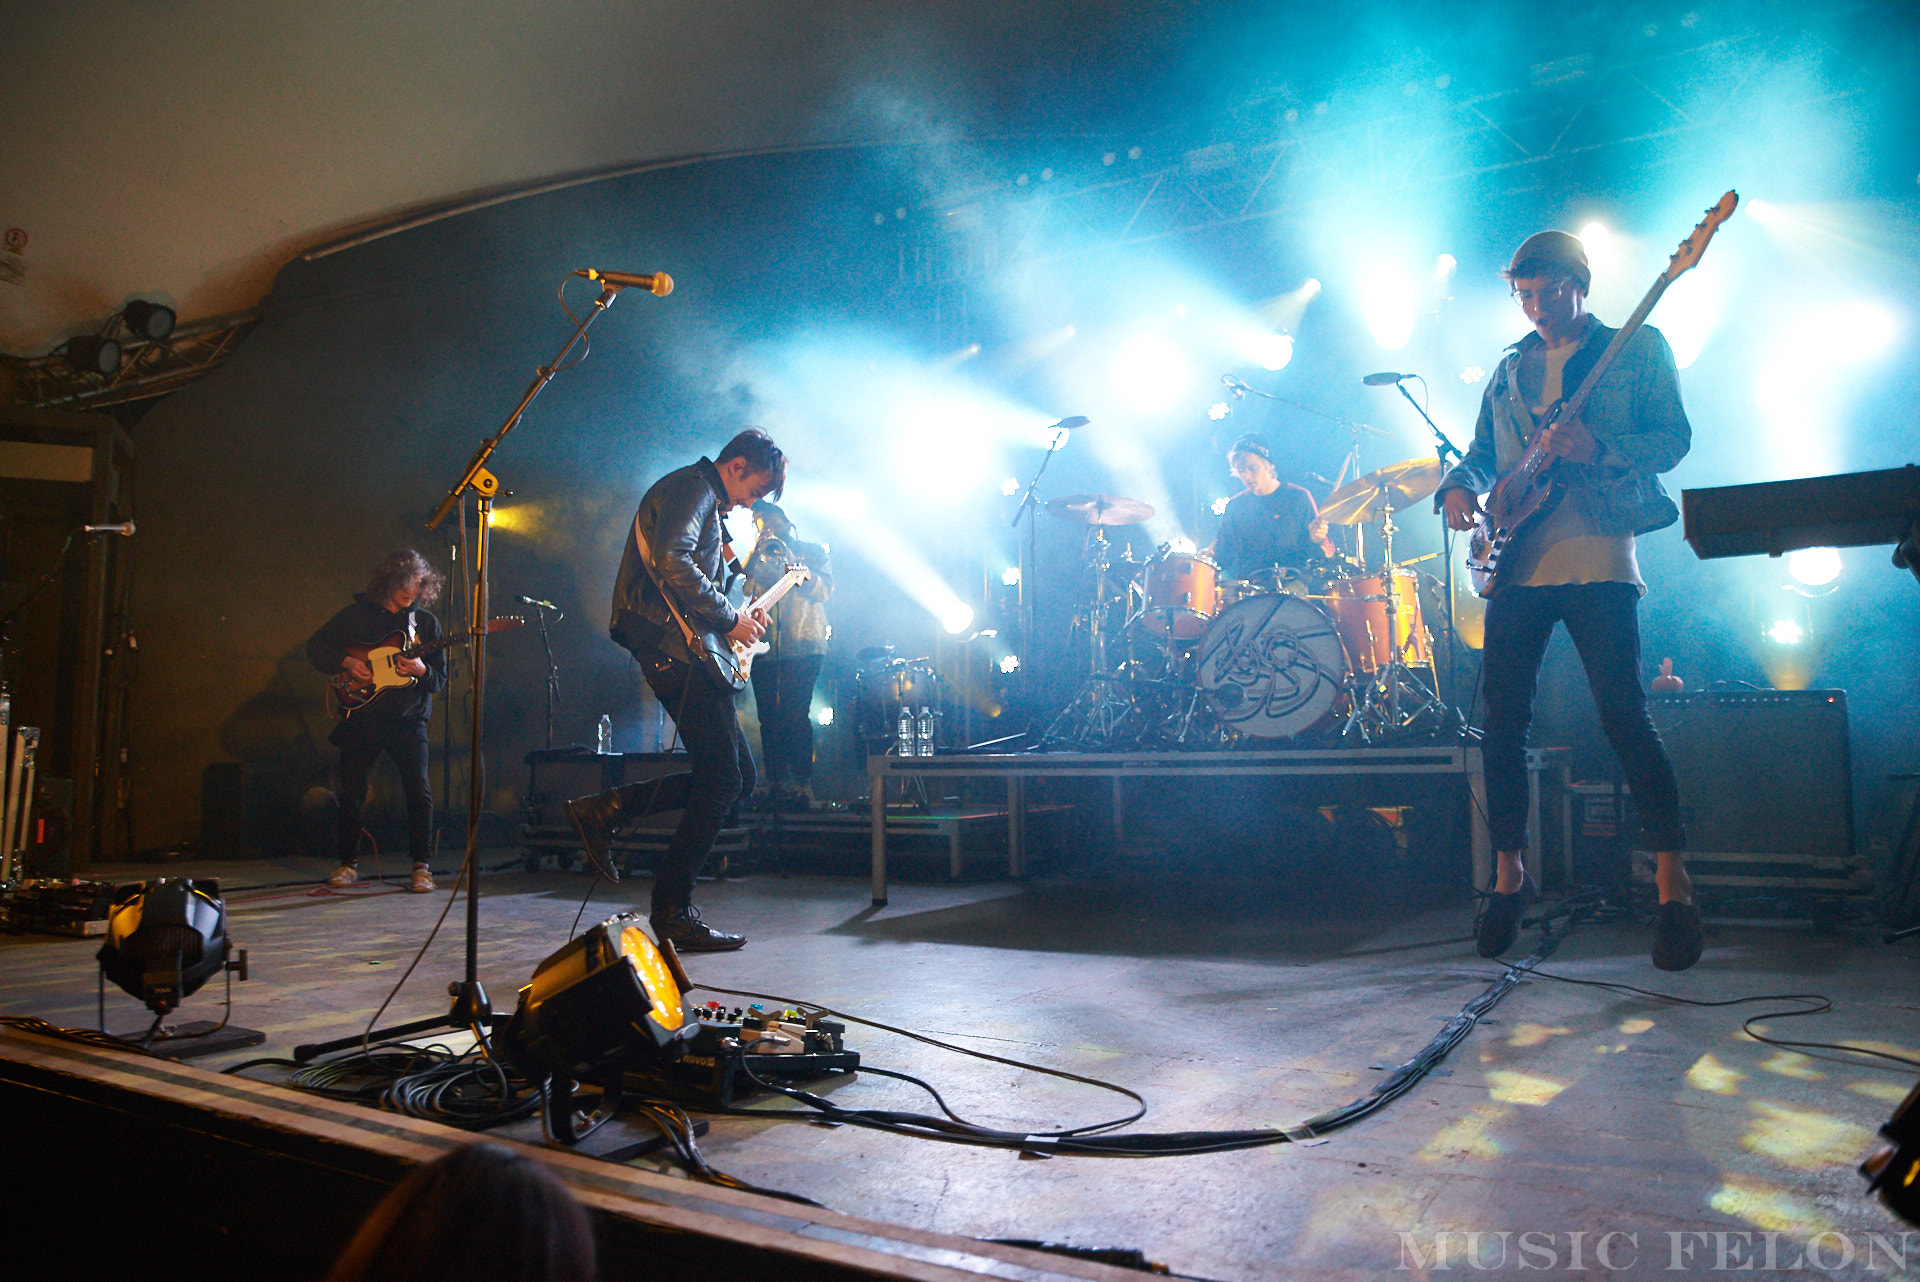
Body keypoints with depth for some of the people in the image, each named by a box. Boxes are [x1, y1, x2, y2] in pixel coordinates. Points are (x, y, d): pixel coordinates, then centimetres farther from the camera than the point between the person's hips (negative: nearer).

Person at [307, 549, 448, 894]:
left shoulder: (426, 622, 7)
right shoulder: (357, 615, 6)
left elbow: (441, 681, 6)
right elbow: (315, 648, 10)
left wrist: (422, 671, -16)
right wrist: (347, 663, -7)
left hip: (408, 720, 0)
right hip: (362, 718, 1)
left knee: (419, 792, -10)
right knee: (352, 794, 4)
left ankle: (422, 867, 0)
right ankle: (348, 863, 22)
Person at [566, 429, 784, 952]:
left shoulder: (710, 505, 27)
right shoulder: (691, 488, -7)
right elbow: (672, 564, -24)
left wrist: (738, 619, 16)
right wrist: (728, 619, -16)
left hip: (685, 649, 11)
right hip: (675, 648, -11)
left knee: (736, 775, 9)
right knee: (723, 780, -10)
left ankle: (603, 811, 13)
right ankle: (672, 912, -1)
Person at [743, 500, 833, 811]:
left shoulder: (812, 551, 12)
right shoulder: (758, 557, 22)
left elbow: (824, 589, -2)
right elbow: (744, 587, 5)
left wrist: (792, 563, -10)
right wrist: (758, 554, -4)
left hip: (802, 645, -4)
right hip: (764, 646, 4)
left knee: (795, 714, -12)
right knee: (769, 716, 0)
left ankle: (803, 784, -10)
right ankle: (775, 781, 6)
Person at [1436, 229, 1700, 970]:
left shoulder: (1639, 348, 9)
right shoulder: (1509, 370, 21)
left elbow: (1674, 439, 2)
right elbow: (1482, 454, 22)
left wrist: (1598, 449, -17)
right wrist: (1459, 487, -2)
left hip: (1599, 560, -4)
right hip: (1517, 565, 4)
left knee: (1622, 714, -11)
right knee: (1503, 720, 2)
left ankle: (1674, 884, 0)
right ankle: (1509, 875, 14)